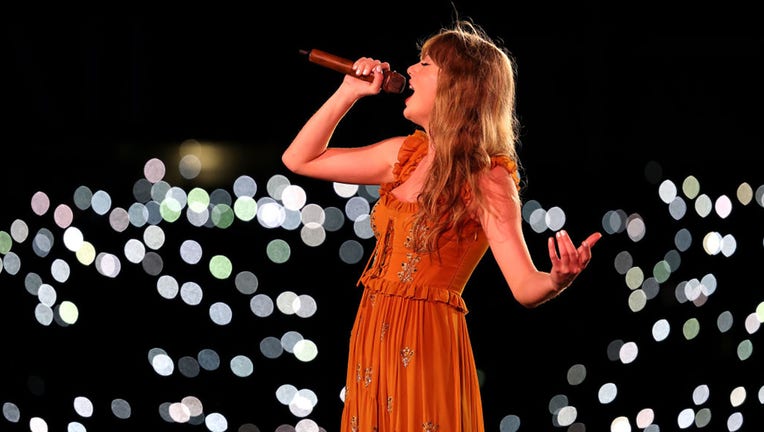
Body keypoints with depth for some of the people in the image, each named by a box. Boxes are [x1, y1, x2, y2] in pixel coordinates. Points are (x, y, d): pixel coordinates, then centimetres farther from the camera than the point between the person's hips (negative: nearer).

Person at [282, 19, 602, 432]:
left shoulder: (486, 178, -11)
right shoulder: (406, 154, 9)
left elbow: (525, 287, -18)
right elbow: (299, 160, 18)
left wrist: (556, 281, -41)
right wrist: (349, 91, 11)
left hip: (425, 343, -7)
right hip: (370, 337, 7)